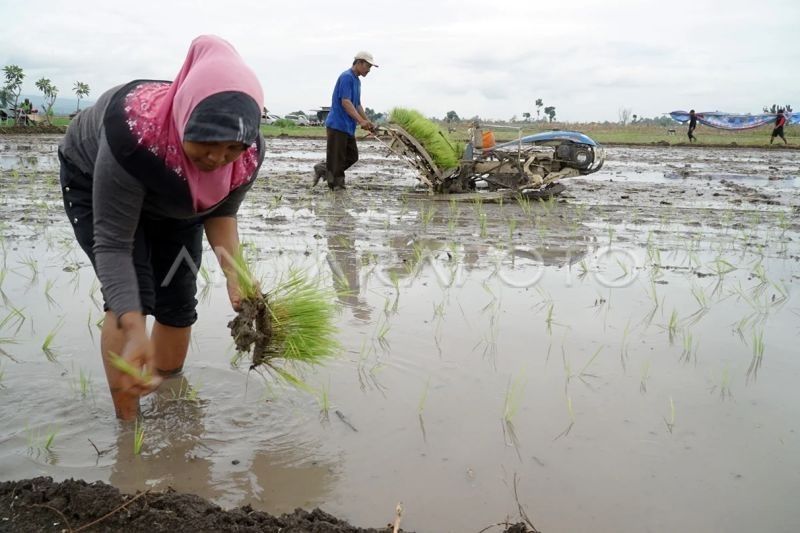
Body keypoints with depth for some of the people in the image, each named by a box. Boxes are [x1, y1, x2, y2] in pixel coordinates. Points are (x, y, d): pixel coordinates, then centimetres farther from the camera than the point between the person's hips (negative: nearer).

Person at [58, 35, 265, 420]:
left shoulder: (248, 154, -31)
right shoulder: (134, 133, -45)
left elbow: (222, 212, -12)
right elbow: (112, 243, -41)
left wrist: (233, 270, -31)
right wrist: (134, 332, -52)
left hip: (175, 205, 4)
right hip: (94, 181, -4)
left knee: (178, 302, 3)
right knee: (132, 296, -18)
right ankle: (127, 423, -5)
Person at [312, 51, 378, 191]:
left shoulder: (356, 80, 18)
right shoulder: (346, 77, -13)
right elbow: (345, 102, -22)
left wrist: (368, 122, 14)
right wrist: (361, 121, -27)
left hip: (348, 126, 10)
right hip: (338, 125, -10)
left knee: (352, 156, 11)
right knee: (337, 158, -3)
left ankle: (323, 168, 20)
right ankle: (337, 185, 4)